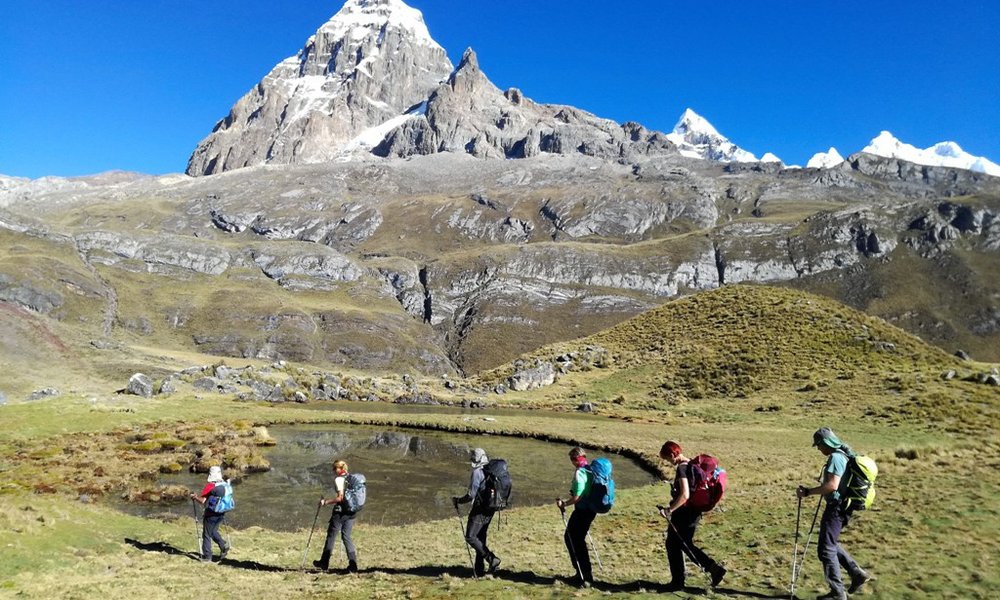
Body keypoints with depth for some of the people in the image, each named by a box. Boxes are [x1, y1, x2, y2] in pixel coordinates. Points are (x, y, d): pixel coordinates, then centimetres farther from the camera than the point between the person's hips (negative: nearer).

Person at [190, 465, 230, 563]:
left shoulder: (210, 486, -18)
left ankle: (207, 557, 14)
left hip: (211, 514, -6)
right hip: (221, 514, 6)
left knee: (207, 535, 8)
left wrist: (195, 497, 1)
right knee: (213, 531, 25)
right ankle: (224, 546, 8)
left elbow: (203, 501, -17)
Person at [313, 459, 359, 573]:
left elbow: (340, 498, -18)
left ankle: (324, 562, 20)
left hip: (341, 511, -7)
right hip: (352, 511, 7)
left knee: (331, 535, 8)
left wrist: (326, 502, -10)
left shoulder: (338, 479, -10)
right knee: (346, 536, 10)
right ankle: (353, 564, 1)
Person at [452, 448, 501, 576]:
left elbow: (471, 495, -18)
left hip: (480, 509, -9)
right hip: (490, 509, 9)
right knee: (481, 538, 14)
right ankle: (479, 570, 16)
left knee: (470, 537, -2)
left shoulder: (477, 473, -15)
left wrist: (458, 500, -2)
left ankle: (492, 559, -10)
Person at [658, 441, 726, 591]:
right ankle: (714, 567, 12)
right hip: (694, 512, 9)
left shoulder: (681, 468, -21)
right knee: (686, 544, 21)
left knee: (673, 546, 8)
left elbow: (684, 495, -29)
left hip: (683, 512, -9)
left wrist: (669, 509, -24)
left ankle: (677, 582, 17)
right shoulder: (693, 465, 6)